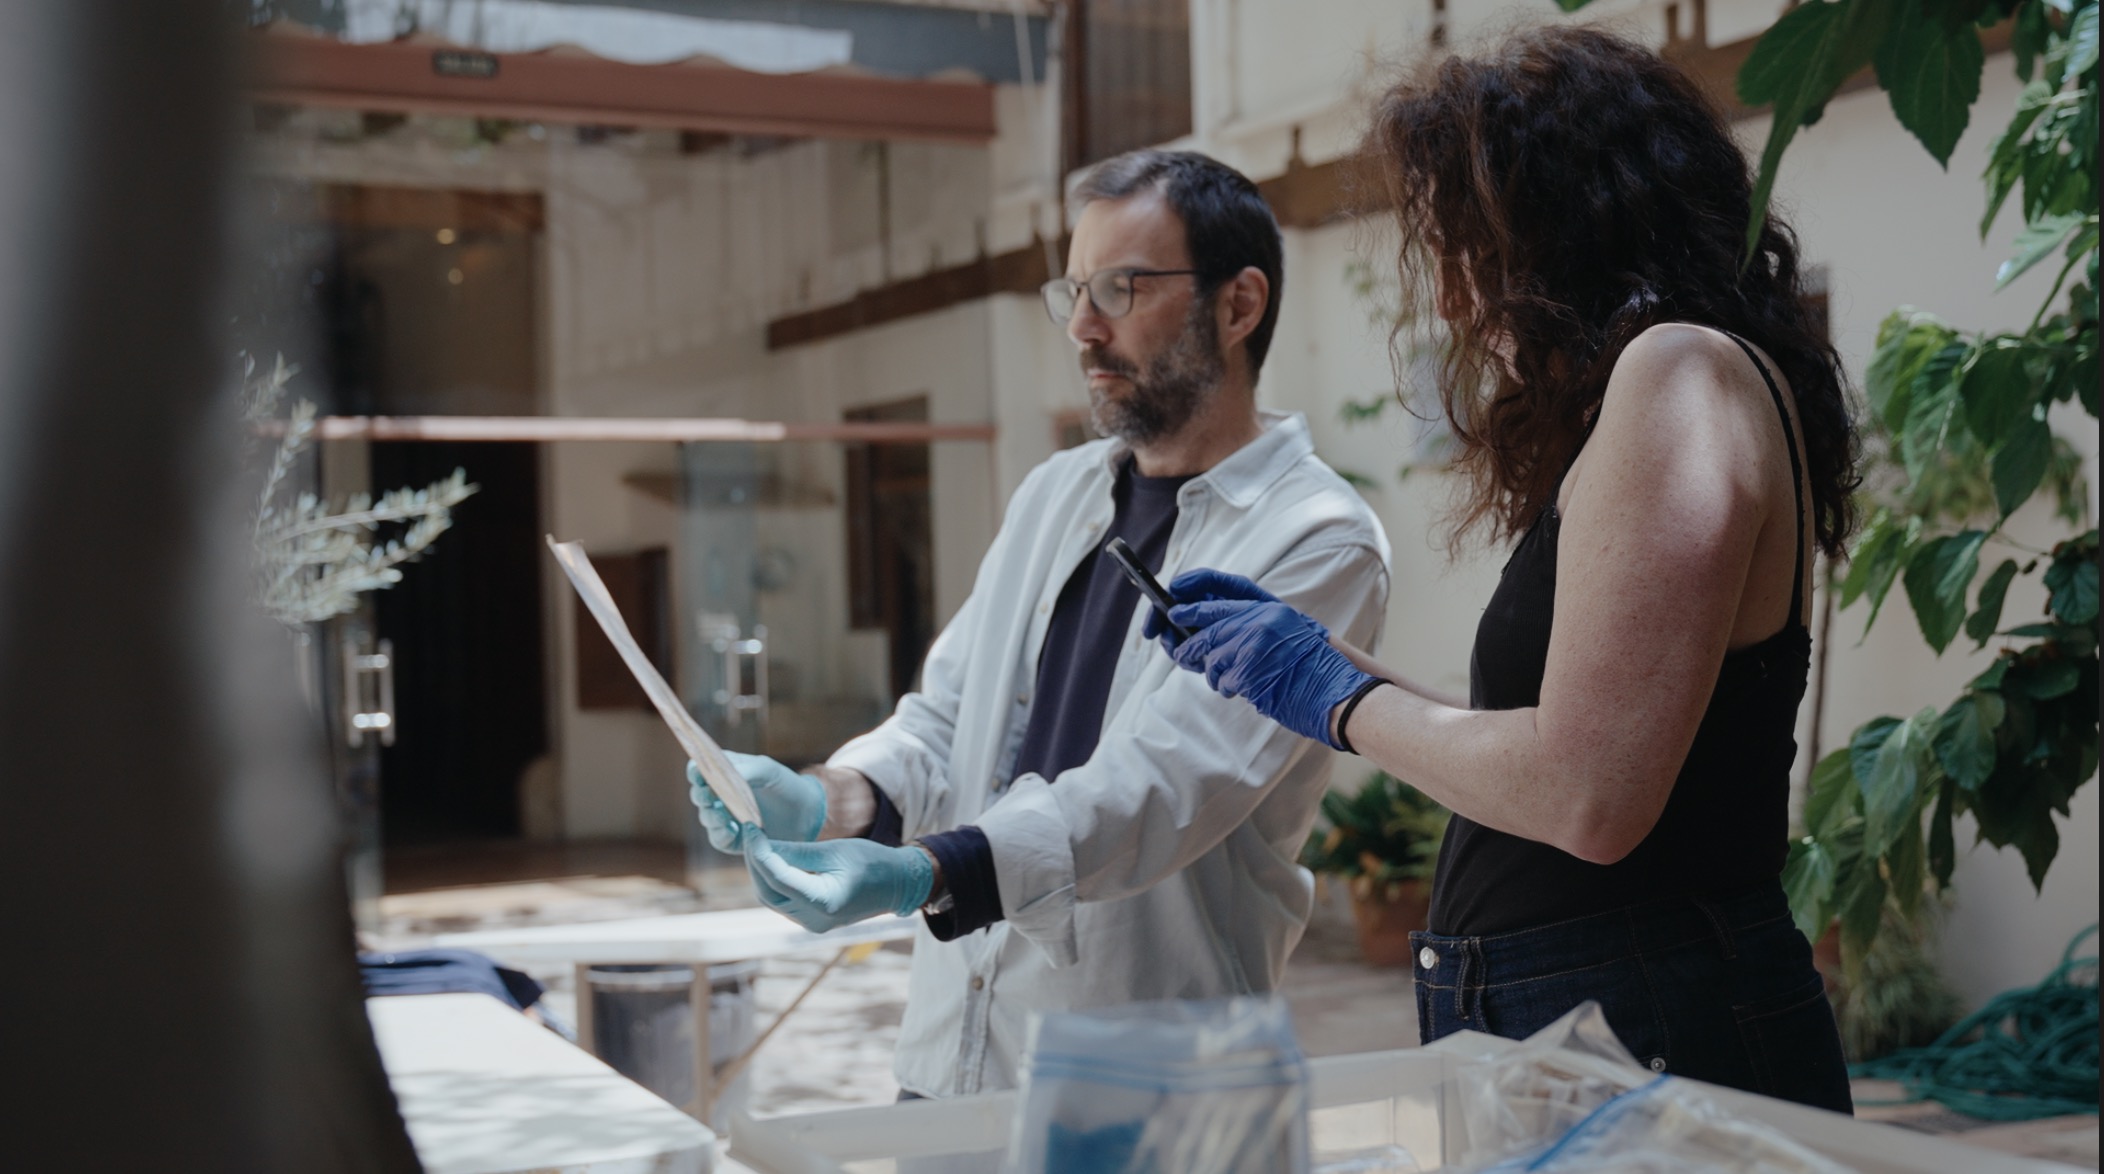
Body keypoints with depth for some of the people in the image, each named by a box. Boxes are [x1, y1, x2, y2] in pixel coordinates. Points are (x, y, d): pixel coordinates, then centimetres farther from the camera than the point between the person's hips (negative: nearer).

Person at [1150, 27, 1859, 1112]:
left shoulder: (1682, 370, -15)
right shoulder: (1634, 384, 15)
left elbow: (1587, 796, -23)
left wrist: (1339, 695, -8)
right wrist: (1325, 654, 19)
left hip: (1659, 1033, -9)